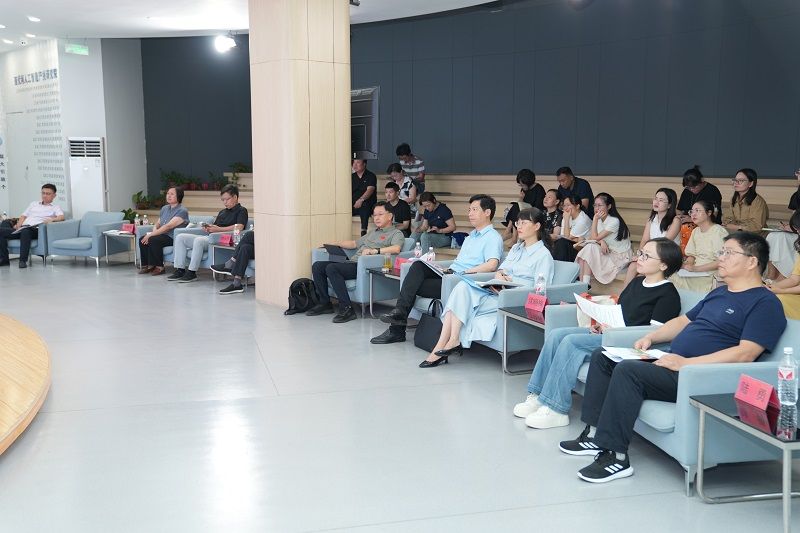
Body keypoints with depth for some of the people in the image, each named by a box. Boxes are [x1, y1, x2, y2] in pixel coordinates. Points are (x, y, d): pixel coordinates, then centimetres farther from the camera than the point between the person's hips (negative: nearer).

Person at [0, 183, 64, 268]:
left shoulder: (55, 207, 15)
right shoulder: (33, 204, 32)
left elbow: (61, 217, -4)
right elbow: (23, 216, 28)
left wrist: (52, 219, -24)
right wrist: (18, 225, 7)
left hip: (35, 229, -6)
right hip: (22, 228, 6)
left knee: (25, 231, -40)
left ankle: (23, 260, -35)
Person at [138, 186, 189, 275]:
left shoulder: (182, 211, -12)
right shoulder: (164, 208, 15)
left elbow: (168, 226, -21)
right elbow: (157, 223, 21)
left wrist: (151, 235, -21)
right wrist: (154, 232, -4)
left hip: (173, 238, -8)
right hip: (162, 235, 8)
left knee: (153, 240, -29)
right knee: (142, 240, -12)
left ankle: (159, 267, -17)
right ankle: (147, 265, -2)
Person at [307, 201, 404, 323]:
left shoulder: (396, 233, 4)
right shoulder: (373, 232, 32)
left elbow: (396, 249, -17)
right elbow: (354, 244, 37)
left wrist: (374, 251, -25)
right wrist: (333, 244, 25)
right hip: (352, 262, 9)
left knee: (331, 268, -30)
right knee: (317, 266, -5)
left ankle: (346, 308, -28)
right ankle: (324, 303, 1)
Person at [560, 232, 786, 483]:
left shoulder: (764, 303, -8)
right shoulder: (719, 293, 22)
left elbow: (745, 354, -20)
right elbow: (684, 321, 30)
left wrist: (686, 363, -24)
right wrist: (651, 337, 11)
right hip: (670, 363, 10)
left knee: (628, 370, -30)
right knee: (602, 356, 5)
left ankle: (615, 456, -24)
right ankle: (595, 434, 3)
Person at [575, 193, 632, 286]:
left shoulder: (614, 221, -18)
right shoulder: (599, 220, 8)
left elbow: (595, 238, -19)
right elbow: (591, 237, -1)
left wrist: (595, 219, -18)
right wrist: (601, 241, -21)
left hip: (620, 257, -7)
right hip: (607, 253, 7)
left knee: (590, 248, -24)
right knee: (586, 248, -16)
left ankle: (586, 284, -22)